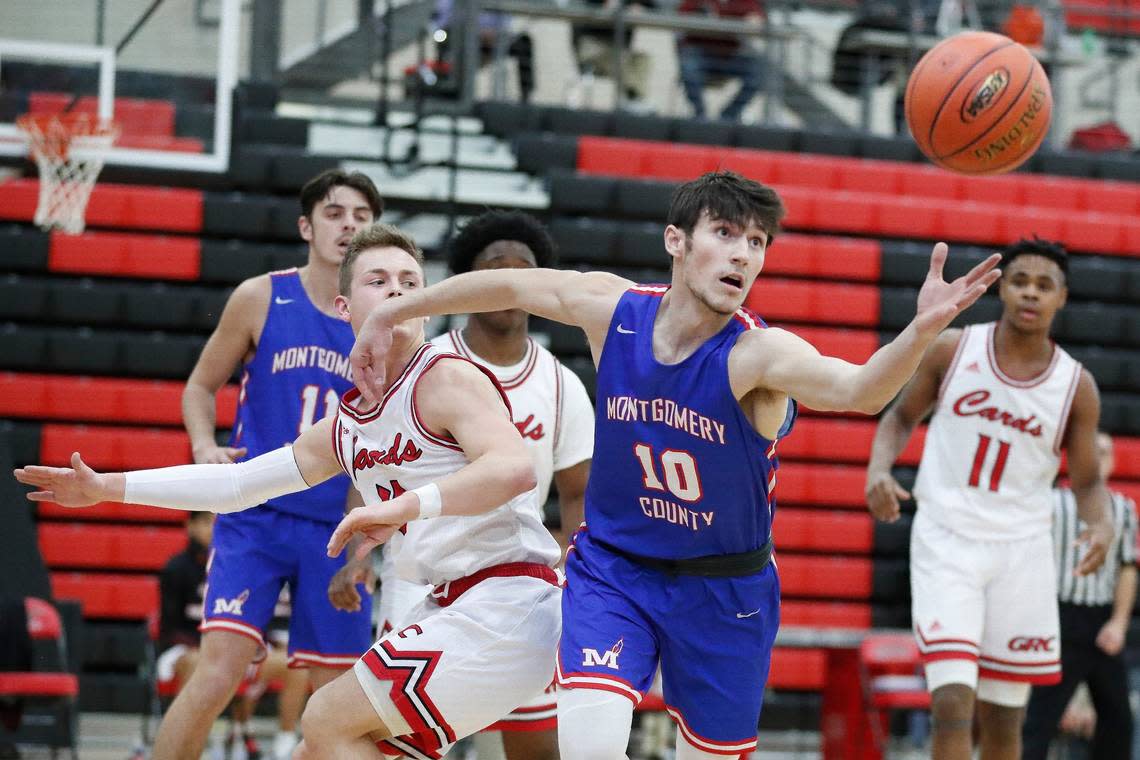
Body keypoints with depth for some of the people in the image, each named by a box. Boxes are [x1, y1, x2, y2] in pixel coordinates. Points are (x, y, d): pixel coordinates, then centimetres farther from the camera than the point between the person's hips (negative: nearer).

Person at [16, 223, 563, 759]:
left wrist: (406, 506, -41)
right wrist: (107, 488, 26)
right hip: (450, 609, 9)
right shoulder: (344, 428, 15)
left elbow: (516, 468, -29)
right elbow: (237, 483, 24)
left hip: (503, 602, -9)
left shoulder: (449, 379, -11)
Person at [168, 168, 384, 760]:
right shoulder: (261, 298, -1)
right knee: (219, 671, -17)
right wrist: (205, 446, -10)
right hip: (256, 515, -3)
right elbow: (201, 386, 8)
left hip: (337, 527, 3)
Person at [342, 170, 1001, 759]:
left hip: (723, 590, -1)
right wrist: (391, 313, 12)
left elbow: (859, 390, -43)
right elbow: (510, 284, 5)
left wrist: (924, 329, -63)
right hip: (613, 567, 1)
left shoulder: (759, 354, -24)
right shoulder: (613, 308, -13)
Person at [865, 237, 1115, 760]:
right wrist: (879, 469, -9)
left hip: (1021, 551, 2)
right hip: (946, 542, -2)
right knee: (952, 703, -16)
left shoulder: (1076, 386, -1)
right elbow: (903, 416, 11)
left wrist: (1100, 524, -15)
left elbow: (1086, 480, 7)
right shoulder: (952, 350, -3)